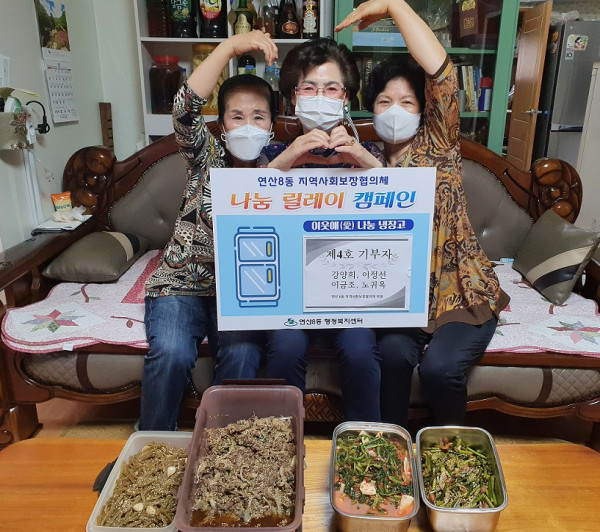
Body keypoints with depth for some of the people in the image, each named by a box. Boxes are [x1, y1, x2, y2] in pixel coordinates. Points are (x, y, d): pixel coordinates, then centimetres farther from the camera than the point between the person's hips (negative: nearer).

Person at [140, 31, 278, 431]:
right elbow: (185, 109, -20)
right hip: (183, 285, -1)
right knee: (172, 352, -27)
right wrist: (230, 47, -27)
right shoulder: (207, 157, 1)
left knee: (244, 353, -27)